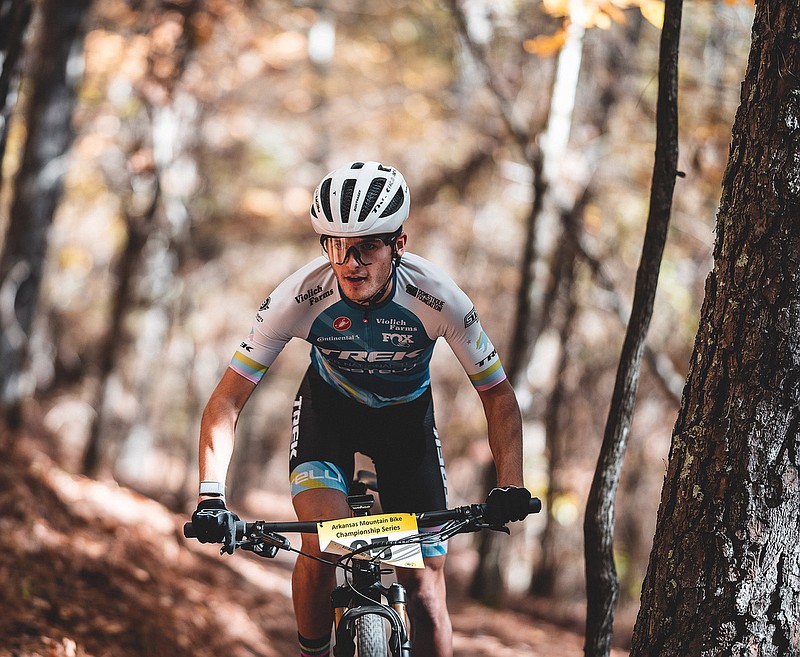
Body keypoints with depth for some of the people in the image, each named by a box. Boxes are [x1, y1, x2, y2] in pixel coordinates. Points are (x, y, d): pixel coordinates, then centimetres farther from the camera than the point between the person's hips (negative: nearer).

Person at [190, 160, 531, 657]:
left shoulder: (438, 298, -31)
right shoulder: (301, 297, -32)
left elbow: (497, 393, -18)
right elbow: (227, 401, -27)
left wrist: (511, 484, -33)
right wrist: (211, 498, -40)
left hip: (408, 415, 1)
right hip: (328, 408, 0)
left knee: (425, 587, -7)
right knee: (322, 547, -25)